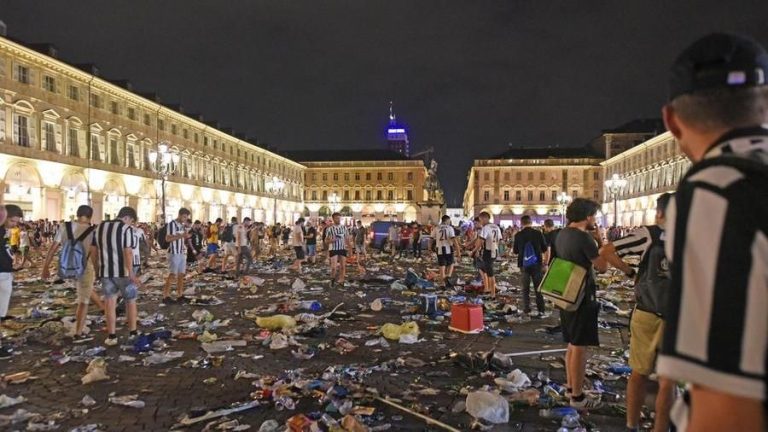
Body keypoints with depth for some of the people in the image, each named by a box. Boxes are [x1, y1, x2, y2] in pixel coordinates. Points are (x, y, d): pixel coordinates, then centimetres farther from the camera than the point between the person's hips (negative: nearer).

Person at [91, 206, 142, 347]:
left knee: (109, 302, 11)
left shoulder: (100, 227, 8)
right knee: (130, 301, 11)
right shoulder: (126, 229, -12)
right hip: (123, 272, -4)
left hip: (105, 272, 5)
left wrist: (98, 269, 19)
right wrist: (131, 274, -17)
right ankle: (133, 333, 17)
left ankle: (111, 336, 14)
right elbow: (128, 253, -19)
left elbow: (93, 251, 10)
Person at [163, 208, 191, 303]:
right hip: (174, 253, -8)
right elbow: (168, 238, -17)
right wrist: (181, 235, -23)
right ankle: (166, 296, 1)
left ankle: (180, 295, 13)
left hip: (182, 253, 8)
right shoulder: (172, 224, -11)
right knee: (172, 275, -6)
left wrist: (186, 236, 5)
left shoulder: (183, 225, 14)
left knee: (181, 274, 8)